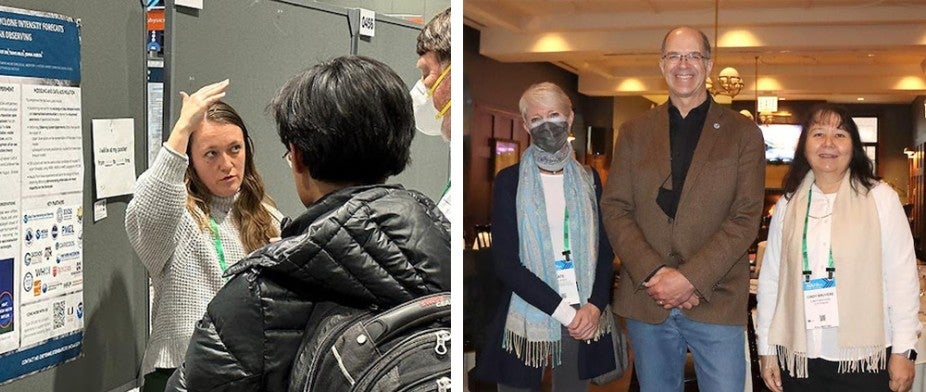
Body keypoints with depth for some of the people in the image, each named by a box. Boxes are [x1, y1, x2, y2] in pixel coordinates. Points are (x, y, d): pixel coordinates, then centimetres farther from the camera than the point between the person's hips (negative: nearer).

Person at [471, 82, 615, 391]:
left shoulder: (588, 179, 7)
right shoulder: (509, 181, -2)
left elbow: (605, 250, 6)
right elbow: (505, 262, -8)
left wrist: (595, 306, -12)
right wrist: (564, 311, -15)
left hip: (585, 320, 2)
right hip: (527, 321, -2)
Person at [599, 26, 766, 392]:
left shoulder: (743, 133, 3)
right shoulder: (634, 132, 9)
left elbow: (746, 218, -5)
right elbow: (614, 209, 2)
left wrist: (691, 277, -15)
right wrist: (653, 272, -12)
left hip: (716, 300, -2)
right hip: (645, 297, 2)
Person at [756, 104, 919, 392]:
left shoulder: (880, 198, -3)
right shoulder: (788, 205, 6)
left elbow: (902, 277, -4)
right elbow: (770, 279, 7)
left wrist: (903, 350, -5)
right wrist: (766, 349, 6)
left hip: (865, 357, -2)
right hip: (799, 356, 3)